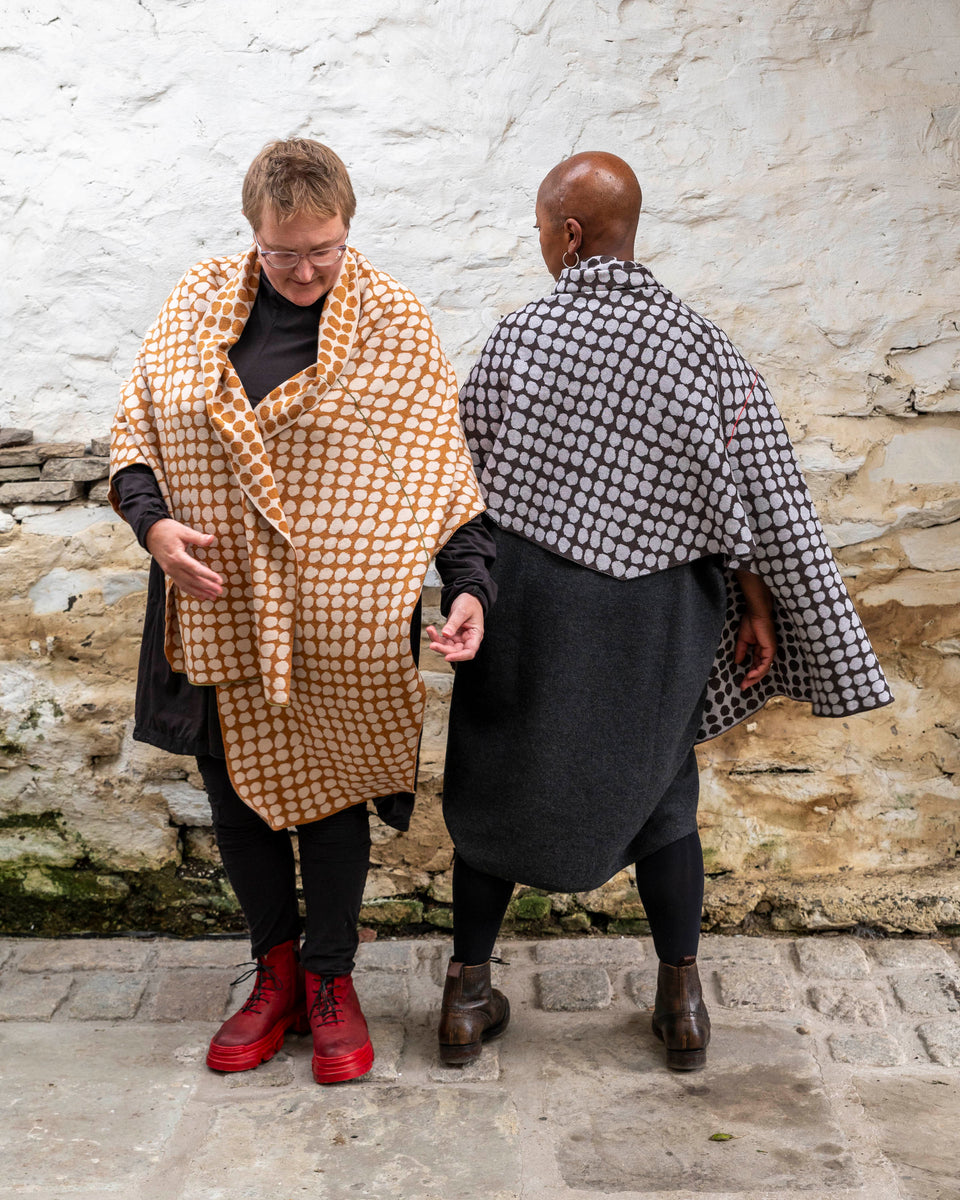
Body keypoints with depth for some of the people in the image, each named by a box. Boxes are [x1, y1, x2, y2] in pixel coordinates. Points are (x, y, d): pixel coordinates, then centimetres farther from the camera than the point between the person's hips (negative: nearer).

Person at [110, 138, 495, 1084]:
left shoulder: (393, 325, -5)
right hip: (215, 607, 3)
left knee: (330, 794, 7)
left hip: (337, 618, -3)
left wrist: (469, 586, -18)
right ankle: (275, 970, 33)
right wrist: (153, 521, -10)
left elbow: (444, 472, -6)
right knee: (234, 794, 12)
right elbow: (135, 428, 8)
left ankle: (329, 980, 28)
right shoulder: (199, 303, 2)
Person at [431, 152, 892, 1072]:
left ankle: (467, 997, 26)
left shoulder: (516, 338, -9)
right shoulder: (701, 349, -8)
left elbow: (465, 470, 0)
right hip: (649, 615, 1)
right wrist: (759, 605, 5)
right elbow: (763, 502, -7)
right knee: (656, 788, 19)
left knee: (496, 783, 16)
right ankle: (681, 1004, 28)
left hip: (524, 596, 0)